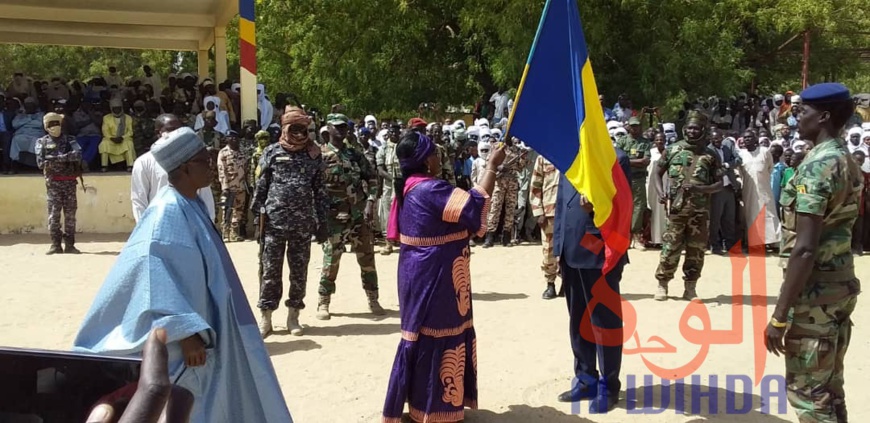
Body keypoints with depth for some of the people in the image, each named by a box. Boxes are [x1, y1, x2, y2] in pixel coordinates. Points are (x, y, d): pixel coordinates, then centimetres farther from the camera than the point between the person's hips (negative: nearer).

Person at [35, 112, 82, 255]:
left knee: (70, 213, 1)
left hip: (69, 181, 0)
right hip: (53, 182, 0)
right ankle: (56, 244, 2)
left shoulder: (70, 140, 9)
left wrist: (56, 158, -15)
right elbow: (40, 162, -3)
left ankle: (70, 244, 6)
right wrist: (66, 159, -12)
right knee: (53, 213, -3)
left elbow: (77, 155, -10)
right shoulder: (42, 142, 9)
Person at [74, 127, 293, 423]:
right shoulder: (168, 212, -20)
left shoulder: (192, 206, 7)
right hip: (182, 341, -9)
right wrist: (187, 332, -29)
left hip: (206, 326, 9)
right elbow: (160, 282, -25)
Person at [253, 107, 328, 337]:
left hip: (303, 224, 1)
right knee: (270, 270, 3)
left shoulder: (314, 155, 6)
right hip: (274, 222, -1)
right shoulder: (272, 152, 3)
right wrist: (258, 217, -2)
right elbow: (261, 186, 4)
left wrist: (322, 221, 4)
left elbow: (320, 190, 8)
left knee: (299, 272, 7)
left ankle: (293, 315, 18)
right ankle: (265, 316, 12)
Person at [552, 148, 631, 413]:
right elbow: (561, 204, 12)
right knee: (578, 321, 15)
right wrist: (558, 247, 7)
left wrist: (597, 209, -31)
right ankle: (585, 380, 29)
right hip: (572, 253, 7)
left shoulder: (616, 159, -8)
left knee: (605, 322, 4)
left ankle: (608, 386, 16)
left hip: (600, 254, -7)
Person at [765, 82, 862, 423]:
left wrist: (779, 315, -21)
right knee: (828, 388, 17)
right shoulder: (848, 162, 12)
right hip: (840, 284, 10)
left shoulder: (817, 165, -18)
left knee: (807, 390, -1)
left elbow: (804, 249, -24)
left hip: (815, 291, -9)